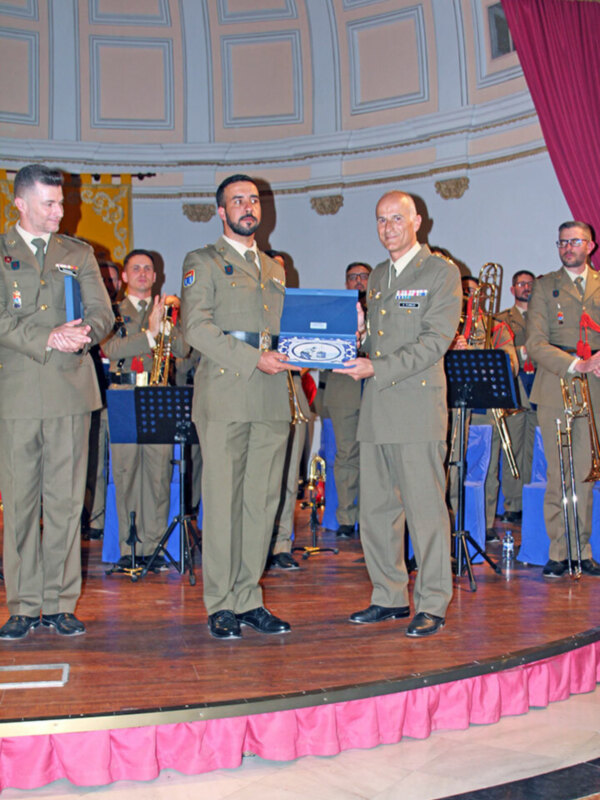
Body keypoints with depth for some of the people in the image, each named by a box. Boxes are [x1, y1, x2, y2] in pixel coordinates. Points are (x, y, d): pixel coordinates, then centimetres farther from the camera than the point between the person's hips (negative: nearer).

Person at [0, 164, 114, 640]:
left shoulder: (79, 254, 17)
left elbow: (103, 313, 8)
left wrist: (84, 332, -15)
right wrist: (45, 339, -16)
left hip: (71, 390, 2)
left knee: (66, 501, 2)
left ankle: (61, 604, 11)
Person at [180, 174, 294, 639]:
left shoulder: (275, 268, 24)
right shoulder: (203, 262, 6)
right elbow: (197, 327, -7)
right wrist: (252, 359, -15)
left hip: (272, 398, 5)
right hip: (224, 396, -5)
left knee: (262, 501, 4)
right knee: (222, 500, -4)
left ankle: (249, 599, 13)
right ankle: (221, 605, 5)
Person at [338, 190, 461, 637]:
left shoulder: (442, 273, -1)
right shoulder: (377, 277, 21)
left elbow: (436, 340, -11)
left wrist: (377, 369, -17)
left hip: (418, 405, -7)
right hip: (376, 410, 7)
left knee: (425, 508, -4)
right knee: (375, 510, 9)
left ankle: (433, 605, 6)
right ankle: (390, 597, 21)